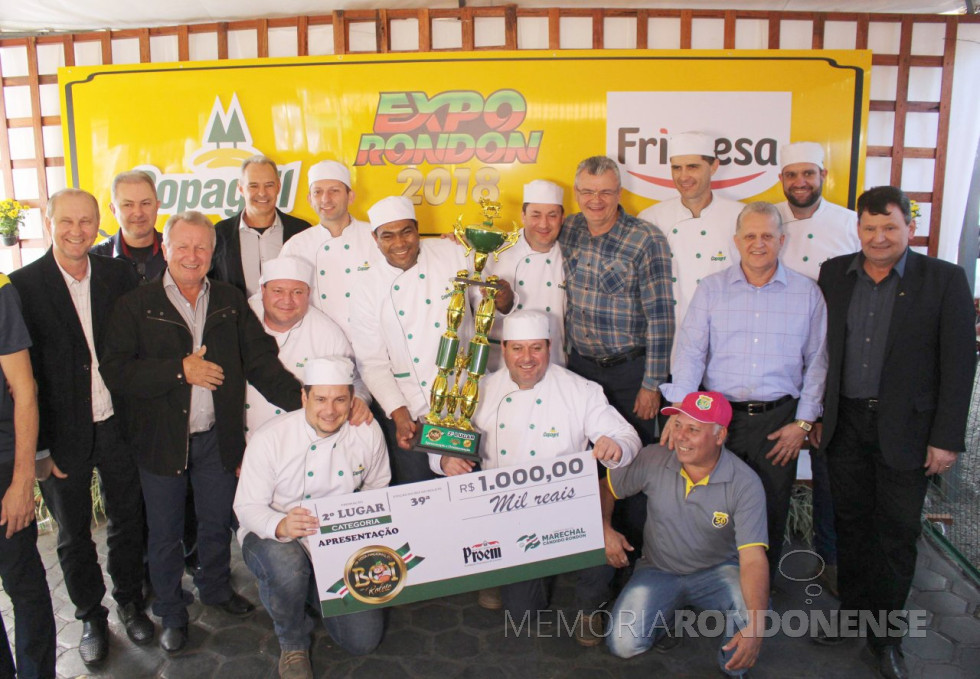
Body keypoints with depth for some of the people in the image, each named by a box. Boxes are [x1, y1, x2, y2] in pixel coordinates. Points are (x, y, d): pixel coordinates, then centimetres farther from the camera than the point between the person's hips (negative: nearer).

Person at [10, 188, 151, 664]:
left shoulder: (119, 275, -2)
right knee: (74, 534, 15)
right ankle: (91, 616, 36)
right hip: (63, 434, -2)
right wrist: (39, 446, -9)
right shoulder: (22, 286, -10)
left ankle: (130, 601, 38)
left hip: (117, 426, 2)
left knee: (127, 521, 16)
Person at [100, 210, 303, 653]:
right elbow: (115, 371, -14)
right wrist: (180, 369, -21)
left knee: (217, 522, 20)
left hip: (218, 438, 3)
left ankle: (215, 588, 45)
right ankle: (171, 612, 35)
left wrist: (304, 400, -17)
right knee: (165, 533, 14)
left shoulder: (231, 302, 3)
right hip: (161, 440, -2)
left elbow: (261, 362, -4)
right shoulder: (135, 306, -5)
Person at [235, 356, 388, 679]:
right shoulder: (270, 439, -18)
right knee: (288, 563, -40)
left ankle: (311, 592, 26)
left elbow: (378, 489, 7)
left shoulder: (368, 432, -10)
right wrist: (280, 526, -38)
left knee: (364, 640, -6)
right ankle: (293, 644, -5)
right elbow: (247, 507, -17)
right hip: (273, 539, -2)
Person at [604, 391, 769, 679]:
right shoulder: (652, 460, -15)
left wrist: (756, 627, -42)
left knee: (755, 608, -33)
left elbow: (753, 559, -29)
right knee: (624, 644, -18)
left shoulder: (745, 484, -21)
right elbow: (605, 488, 3)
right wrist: (605, 529, -15)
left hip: (717, 570, -1)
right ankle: (671, 613, 17)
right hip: (658, 570, 2)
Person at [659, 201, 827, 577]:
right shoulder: (711, 288, 4)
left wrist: (803, 422, 1)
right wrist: (677, 411, -13)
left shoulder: (807, 292, 5)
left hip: (778, 420, 1)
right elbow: (690, 353, -3)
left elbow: (816, 362, 6)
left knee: (770, 514, 8)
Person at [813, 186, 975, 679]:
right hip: (845, 423, 3)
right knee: (851, 524, 14)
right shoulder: (834, 273, 3)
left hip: (905, 429, -2)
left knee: (897, 535, 8)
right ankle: (852, 614, 32)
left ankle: (886, 637, 25)